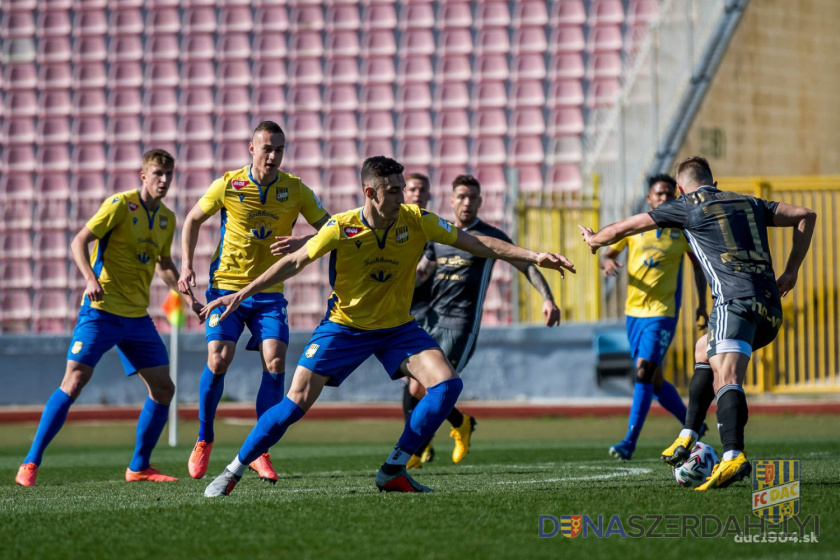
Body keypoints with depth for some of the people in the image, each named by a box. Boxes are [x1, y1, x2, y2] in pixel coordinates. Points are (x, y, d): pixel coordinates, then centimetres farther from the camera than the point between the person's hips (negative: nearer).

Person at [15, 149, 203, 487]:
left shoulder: (167, 218, 10)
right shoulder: (120, 205, -10)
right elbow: (78, 242, -13)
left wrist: (188, 297, 16)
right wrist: (90, 278, -28)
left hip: (137, 317, 7)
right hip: (100, 310, -7)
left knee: (163, 388, 2)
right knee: (73, 382, -14)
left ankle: (139, 467, 16)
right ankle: (31, 464, -9)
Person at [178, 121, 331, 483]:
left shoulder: (295, 189, -3)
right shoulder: (228, 185, -5)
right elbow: (193, 220, 9)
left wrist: (301, 243, -20)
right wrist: (187, 266, -2)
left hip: (269, 291, 1)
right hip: (226, 286, -1)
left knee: (275, 361, -14)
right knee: (218, 360, -14)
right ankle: (204, 439, 10)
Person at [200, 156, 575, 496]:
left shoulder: (417, 222, -14)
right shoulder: (341, 228, -19)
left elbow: (478, 244, -8)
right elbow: (295, 262, -6)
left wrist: (535, 257, -14)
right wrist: (241, 294, -8)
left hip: (397, 328, 3)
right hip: (344, 326, -3)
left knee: (447, 384, -17)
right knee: (297, 402, -13)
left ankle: (393, 471, -7)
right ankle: (232, 472, 3)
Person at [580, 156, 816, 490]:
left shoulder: (686, 206, 11)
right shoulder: (749, 203, 24)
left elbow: (623, 229, 21)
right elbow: (805, 216, 20)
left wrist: (595, 239, 42)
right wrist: (791, 272, 21)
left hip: (736, 302, -7)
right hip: (771, 311, 7)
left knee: (725, 377, -25)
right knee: (704, 351, 30)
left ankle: (733, 456, -50)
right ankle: (686, 441, 23)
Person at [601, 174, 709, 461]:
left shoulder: (683, 231, 2)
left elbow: (698, 265, 15)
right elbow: (607, 255, 8)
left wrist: (702, 305, 10)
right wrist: (608, 262, -17)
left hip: (663, 311, -4)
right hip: (634, 310, 4)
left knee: (644, 371, -17)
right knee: (653, 379, 9)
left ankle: (629, 442, -16)